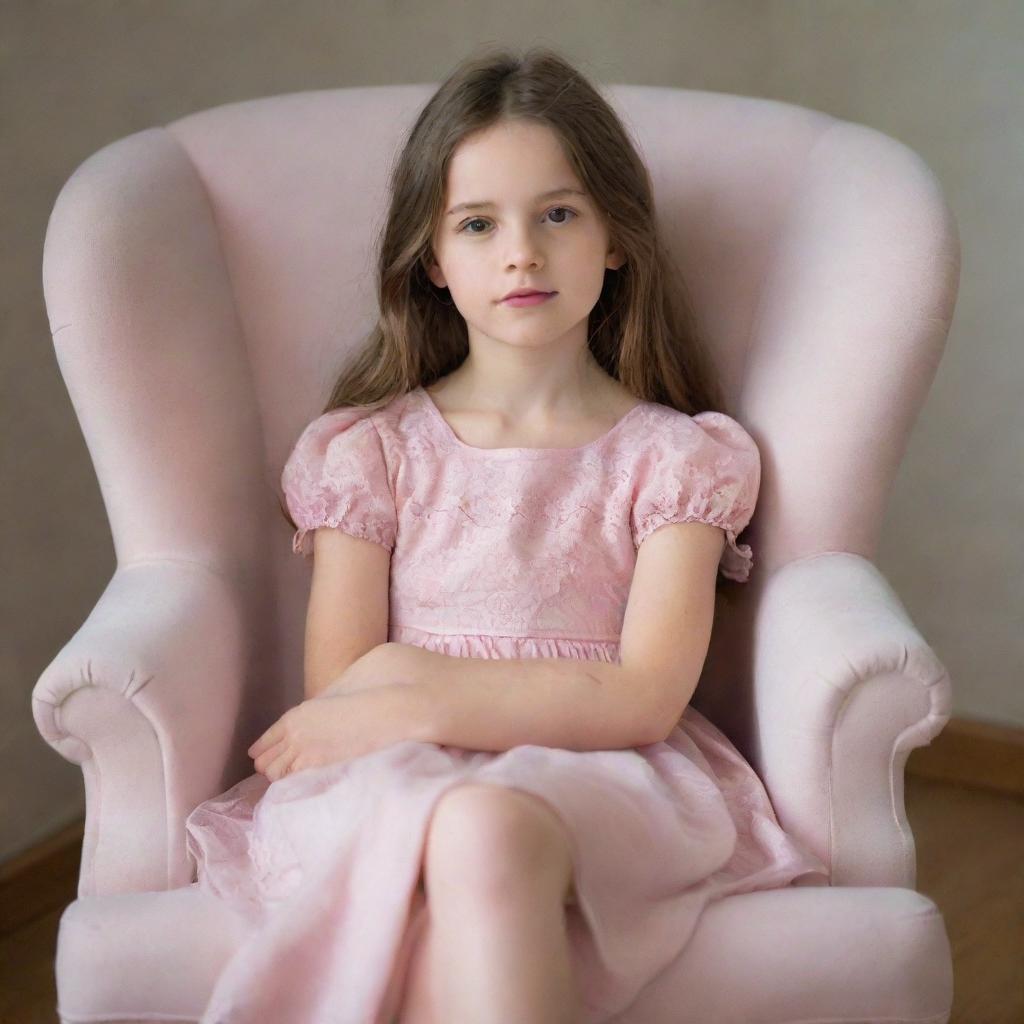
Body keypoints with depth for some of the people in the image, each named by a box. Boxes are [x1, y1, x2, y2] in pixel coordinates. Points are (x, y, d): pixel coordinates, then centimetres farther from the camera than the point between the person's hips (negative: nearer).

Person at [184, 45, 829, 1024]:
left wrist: (420, 695, -12)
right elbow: (339, 698, 5)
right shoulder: (367, 450, 14)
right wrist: (537, 701, -11)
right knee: (457, 835, -38)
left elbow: (645, 698, -2)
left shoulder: (677, 455, 11)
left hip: (603, 780, 0)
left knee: (491, 831, -38)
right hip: (391, 786, 1)